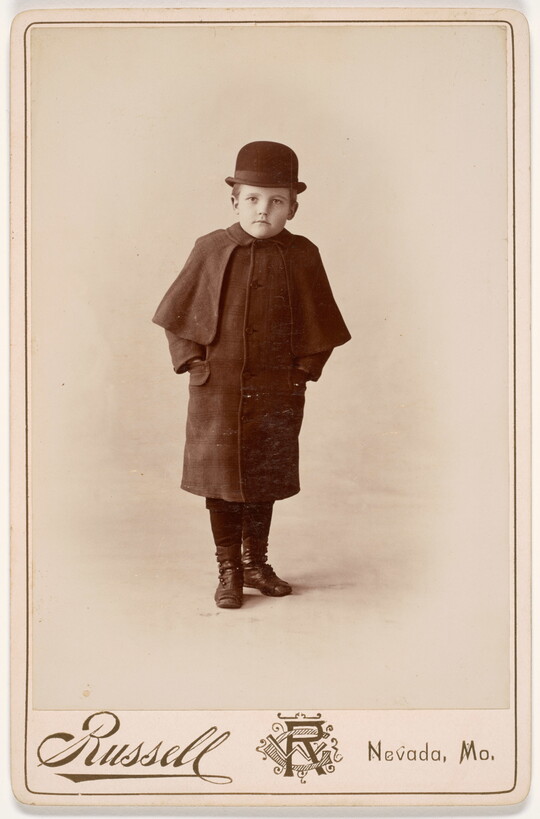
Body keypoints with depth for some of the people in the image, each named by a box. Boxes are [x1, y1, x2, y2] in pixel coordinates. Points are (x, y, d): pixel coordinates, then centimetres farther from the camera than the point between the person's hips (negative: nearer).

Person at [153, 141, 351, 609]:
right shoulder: (211, 251, -2)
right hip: (218, 392, 0)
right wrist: (195, 363, -3)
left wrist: (304, 370, -1)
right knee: (221, 480, 5)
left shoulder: (303, 256, -1)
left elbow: (321, 324, 7)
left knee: (266, 482, 12)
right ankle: (229, 569, 20)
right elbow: (179, 314, 5)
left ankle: (256, 562, 30)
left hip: (278, 394, 1)